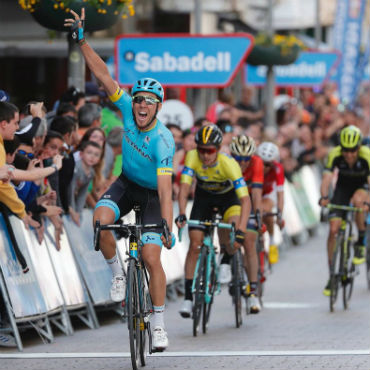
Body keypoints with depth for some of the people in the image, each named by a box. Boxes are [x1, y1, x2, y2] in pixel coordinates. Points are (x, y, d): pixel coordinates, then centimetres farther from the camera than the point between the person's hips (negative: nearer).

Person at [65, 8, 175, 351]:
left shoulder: (163, 141, -33)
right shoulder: (127, 108, -20)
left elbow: (165, 190, -38)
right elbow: (103, 75, -18)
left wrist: (168, 228, -45)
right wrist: (82, 40, -25)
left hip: (152, 194, -4)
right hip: (127, 184, 4)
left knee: (151, 258, -15)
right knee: (100, 221, -27)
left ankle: (159, 325, -3)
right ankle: (117, 273, -2)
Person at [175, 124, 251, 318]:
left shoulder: (229, 164, -36)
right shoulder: (192, 157, -29)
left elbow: (245, 199, -40)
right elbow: (184, 187, -35)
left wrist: (240, 229, -52)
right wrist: (181, 214, -51)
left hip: (228, 196, -2)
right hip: (203, 196, 2)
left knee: (233, 238, -27)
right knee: (195, 245, -9)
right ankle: (188, 296, -3)